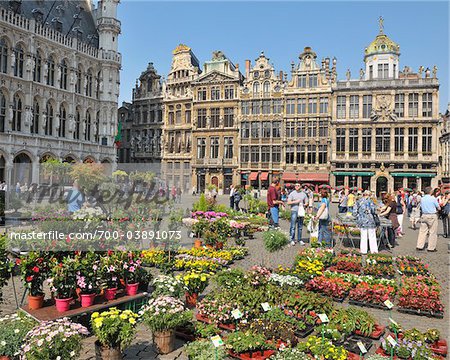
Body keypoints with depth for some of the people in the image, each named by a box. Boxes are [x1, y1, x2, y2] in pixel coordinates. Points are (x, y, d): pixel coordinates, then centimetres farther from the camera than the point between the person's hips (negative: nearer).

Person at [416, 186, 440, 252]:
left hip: (424, 215, 5)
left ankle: (419, 246, 7)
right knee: (432, 232, 4)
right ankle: (431, 248, 8)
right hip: (432, 216, -5)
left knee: (422, 231, 8)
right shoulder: (433, 198, -10)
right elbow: (439, 208, -2)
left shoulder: (422, 199, 4)